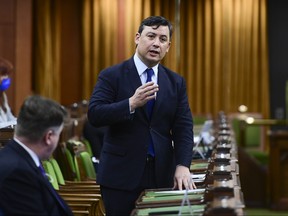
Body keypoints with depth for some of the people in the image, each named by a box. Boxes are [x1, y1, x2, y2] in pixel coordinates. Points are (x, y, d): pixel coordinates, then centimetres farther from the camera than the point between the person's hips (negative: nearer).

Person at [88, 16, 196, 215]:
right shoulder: (112, 76, -1)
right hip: (121, 175, -3)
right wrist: (131, 104, -24)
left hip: (162, 176, 3)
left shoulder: (176, 82, 9)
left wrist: (182, 166, -12)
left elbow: (184, 128, 3)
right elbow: (94, 115, -11)